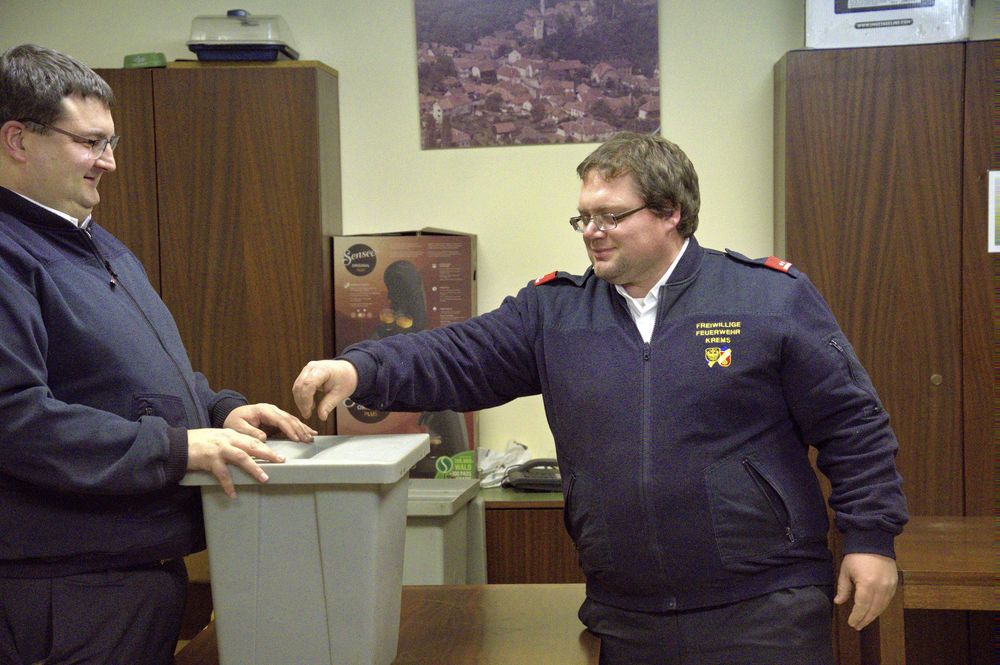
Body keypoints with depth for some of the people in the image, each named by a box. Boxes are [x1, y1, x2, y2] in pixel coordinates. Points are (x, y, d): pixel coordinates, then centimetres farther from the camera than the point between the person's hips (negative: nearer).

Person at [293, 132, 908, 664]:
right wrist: (358, 370, -18)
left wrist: (870, 539, -3)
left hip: (766, 610, -2)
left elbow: (852, 424, 0)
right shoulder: (553, 311, 5)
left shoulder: (771, 297, -2)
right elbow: (455, 359, -3)